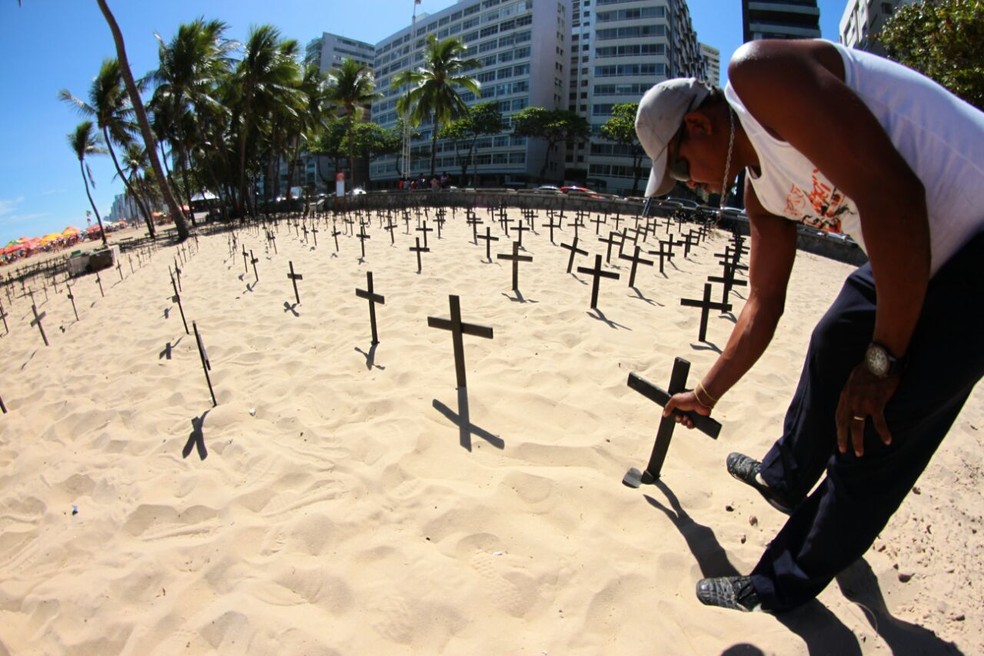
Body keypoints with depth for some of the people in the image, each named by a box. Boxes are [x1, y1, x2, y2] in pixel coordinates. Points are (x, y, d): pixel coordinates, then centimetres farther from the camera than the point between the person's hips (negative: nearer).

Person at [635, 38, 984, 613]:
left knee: (873, 436, -4)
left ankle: (784, 585, 16)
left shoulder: (757, 74, -17)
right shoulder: (763, 193, 8)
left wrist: (882, 359, -20)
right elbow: (763, 306, 14)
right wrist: (706, 395, 22)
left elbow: (891, 194, -28)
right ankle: (787, 477, 48)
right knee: (834, 348, 23)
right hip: (928, 249, 10)